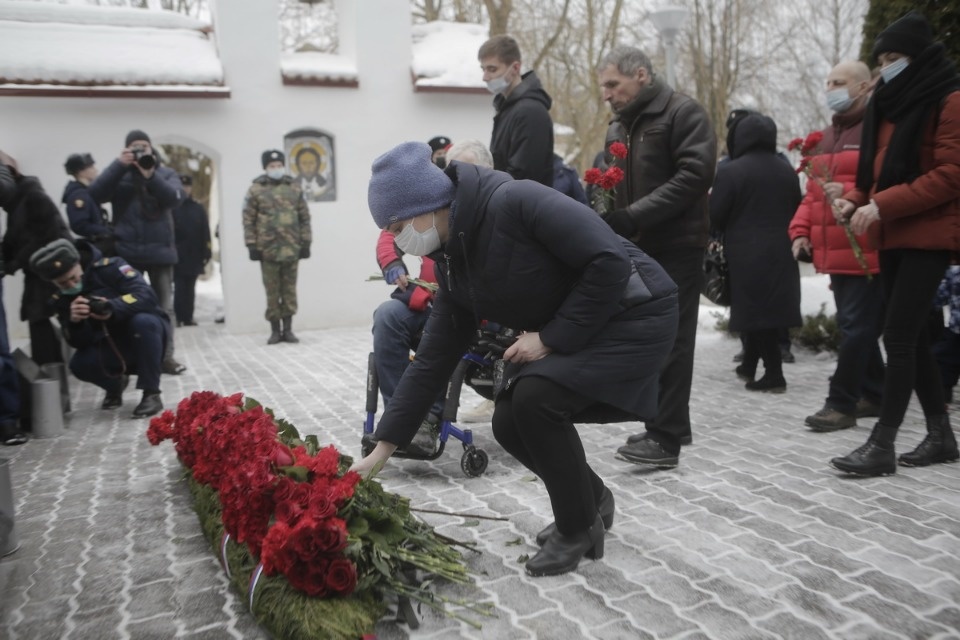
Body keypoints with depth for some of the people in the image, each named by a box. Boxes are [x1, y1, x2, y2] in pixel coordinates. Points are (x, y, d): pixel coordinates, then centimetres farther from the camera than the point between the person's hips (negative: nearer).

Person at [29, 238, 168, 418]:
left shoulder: (109, 267, -16)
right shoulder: (62, 300, -1)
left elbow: (146, 296, -28)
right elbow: (79, 342, -7)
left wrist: (112, 309, -44)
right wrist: (74, 322, -29)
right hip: (115, 348, 4)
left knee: (142, 321, -37)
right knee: (80, 364, -23)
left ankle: (152, 394, -22)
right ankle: (115, 385, 14)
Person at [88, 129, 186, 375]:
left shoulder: (166, 173, 10)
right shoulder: (119, 173, 10)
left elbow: (175, 198, -8)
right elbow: (95, 194, -7)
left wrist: (151, 176, -19)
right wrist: (118, 165, -12)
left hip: (160, 250, 0)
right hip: (127, 251, 0)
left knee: (164, 307, 4)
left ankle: (166, 356, 12)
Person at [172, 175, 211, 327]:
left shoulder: (198, 209, 8)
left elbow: (205, 234, 5)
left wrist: (206, 254, -2)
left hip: (194, 256, 4)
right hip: (177, 255, -3)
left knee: (189, 288, 10)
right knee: (180, 287, -3)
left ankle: (187, 317, 16)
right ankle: (180, 317, 0)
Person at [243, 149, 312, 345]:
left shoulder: (294, 188, 9)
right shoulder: (256, 190, 2)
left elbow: (304, 217, 10)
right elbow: (248, 220, 0)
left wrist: (305, 242, 4)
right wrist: (252, 245, -5)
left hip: (292, 248, 2)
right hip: (268, 249, -2)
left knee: (289, 290, 6)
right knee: (272, 291, 3)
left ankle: (288, 329, 15)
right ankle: (275, 330, 13)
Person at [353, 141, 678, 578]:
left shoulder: (514, 202, -25)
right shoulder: (455, 268, 0)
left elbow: (609, 260, -29)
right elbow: (431, 362, 3)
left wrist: (553, 337, -22)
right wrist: (383, 448, 2)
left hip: (634, 316, -8)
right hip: (572, 331, 8)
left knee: (535, 397, -24)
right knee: (510, 423, -3)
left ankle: (579, 527, 1)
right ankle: (591, 499, 24)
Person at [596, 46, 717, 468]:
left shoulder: (683, 113, -5)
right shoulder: (618, 128, 19)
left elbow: (695, 175, -18)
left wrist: (634, 216, -24)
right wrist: (607, 215, 1)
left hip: (676, 247, -8)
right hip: (636, 248, 8)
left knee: (670, 341, -6)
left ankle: (666, 437, -1)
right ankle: (670, 425, 22)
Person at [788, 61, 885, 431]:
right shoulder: (826, 138, 20)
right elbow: (812, 192, 21)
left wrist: (850, 194, -26)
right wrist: (801, 231, 10)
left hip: (867, 252, -8)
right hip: (834, 253, 9)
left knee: (856, 328, -4)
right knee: (856, 327, 15)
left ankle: (842, 403, 3)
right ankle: (874, 395, 27)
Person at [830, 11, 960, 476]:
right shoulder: (891, 104, 17)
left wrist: (883, 206, -23)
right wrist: (856, 200, 0)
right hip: (893, 237, 8)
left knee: (898, 337, -11)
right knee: (911, 337, 10)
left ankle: (882, 445, -6)